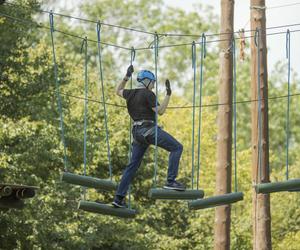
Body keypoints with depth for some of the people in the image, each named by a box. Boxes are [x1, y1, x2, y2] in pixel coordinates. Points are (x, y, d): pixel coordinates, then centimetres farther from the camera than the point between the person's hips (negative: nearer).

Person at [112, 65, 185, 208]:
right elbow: (160, 111, -11)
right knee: (177, 148, -6)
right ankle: (171, 181, -18)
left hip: (137, 132, 8)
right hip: (149, 129, -8)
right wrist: (168, 94, -10)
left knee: (133, 165, 12)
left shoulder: (131, 93, 14)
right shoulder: (148, 94, -7)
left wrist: (127, 77, 36)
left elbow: (118, 91, 36)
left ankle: (119, 198, 9)